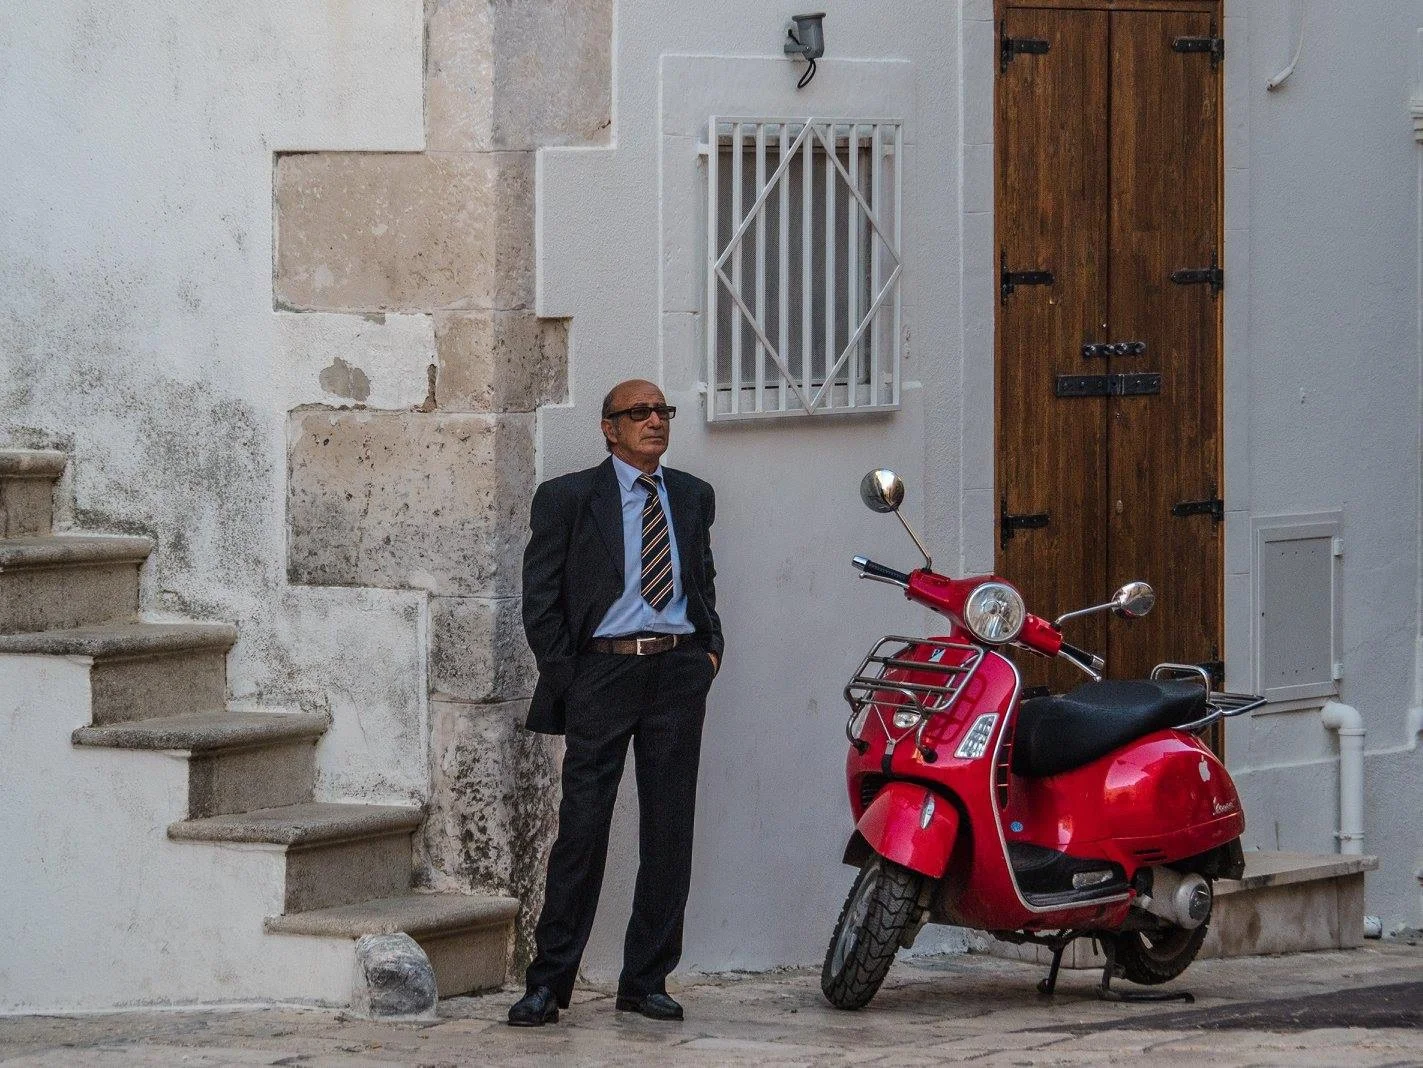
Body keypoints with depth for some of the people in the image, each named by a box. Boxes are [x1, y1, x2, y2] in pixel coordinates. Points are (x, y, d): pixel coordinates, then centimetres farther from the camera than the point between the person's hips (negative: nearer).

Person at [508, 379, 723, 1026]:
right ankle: (549, 983, -2)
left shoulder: (692, 497, 16)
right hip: (603, 670, -4)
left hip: (679, 672, 4)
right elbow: (540, 599, 1)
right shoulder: (568, 498, 3)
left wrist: (711, 646, 7)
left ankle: (645, 982, 11)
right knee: (582, 827, -7)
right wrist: (566, 680, -6)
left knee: (669, 832, 4)